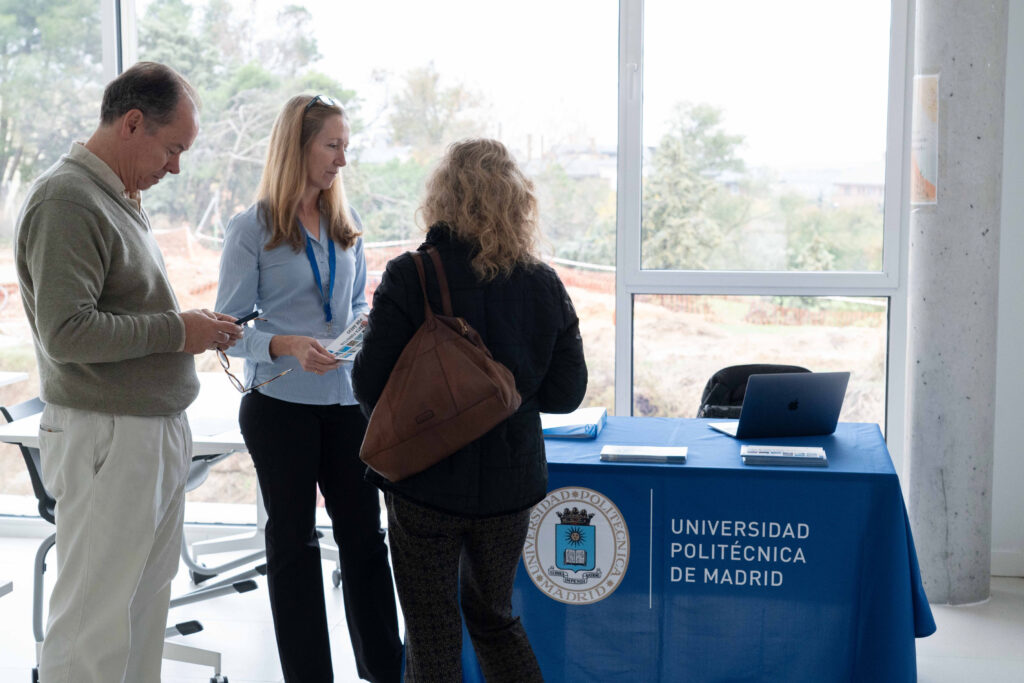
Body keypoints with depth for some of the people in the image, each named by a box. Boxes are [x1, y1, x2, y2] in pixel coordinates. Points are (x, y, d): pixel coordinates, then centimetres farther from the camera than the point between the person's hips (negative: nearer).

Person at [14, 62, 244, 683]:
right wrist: (177, 332, -17)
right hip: (106, 439, -10)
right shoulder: (67, 200, -15)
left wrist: (195, 329, 8)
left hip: (156, 432, 10)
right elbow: (66, 333, -23)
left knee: (145, 606, 16)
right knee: (94, 631, -2)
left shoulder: (120, 199, 16)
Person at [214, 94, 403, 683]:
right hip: (281, 404, -4)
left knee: (365, 533, 6)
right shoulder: (252, 229, -7)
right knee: (294, 541, 8)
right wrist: (287, 347, -24)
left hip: (346, 397, 4)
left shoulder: (345, 224, 8)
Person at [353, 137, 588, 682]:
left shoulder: (410, 277, -15)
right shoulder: (544, 285, -5)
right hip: (510, 481, 3)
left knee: (431, 635, 11)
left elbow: (369, 385, -14)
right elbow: (566, 393, 0)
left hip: (425, 480, -3)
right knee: (493, 615, 24)